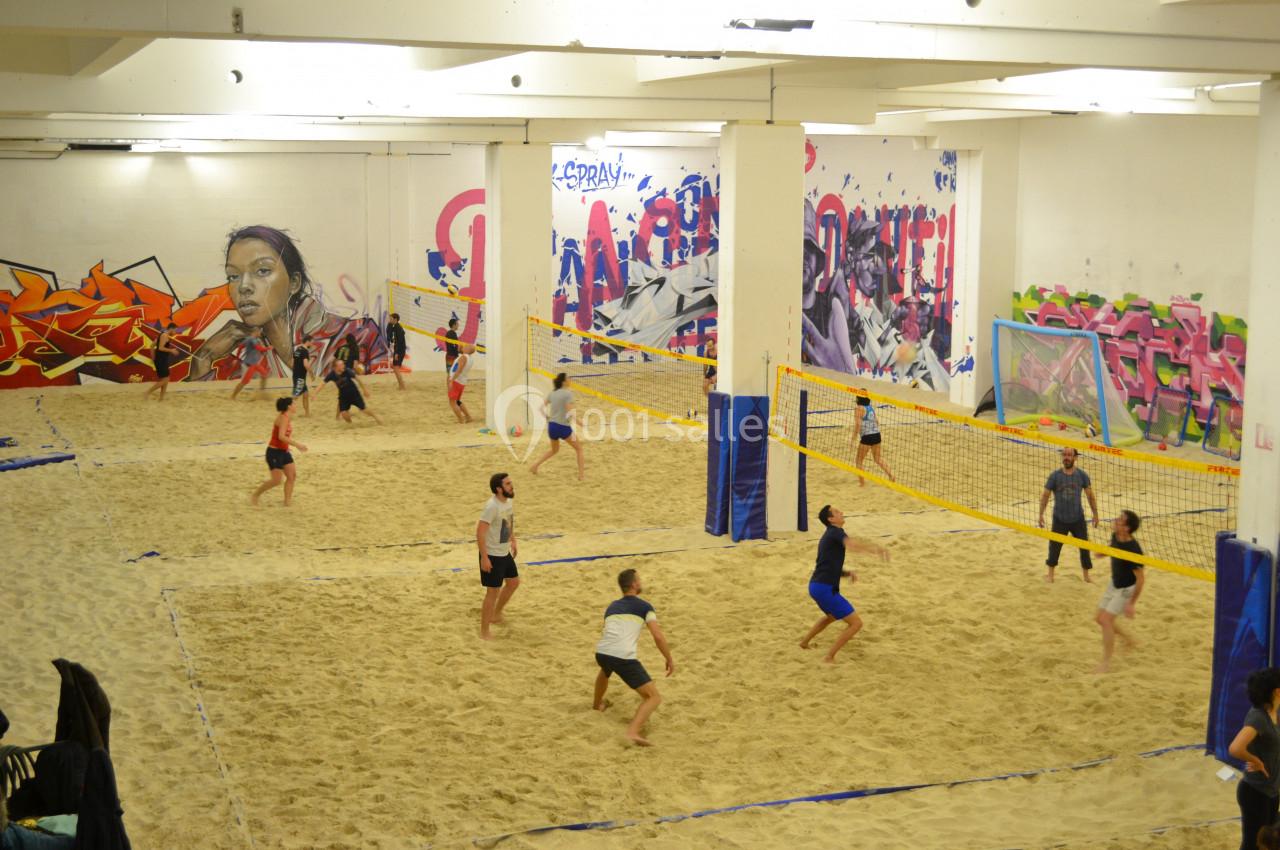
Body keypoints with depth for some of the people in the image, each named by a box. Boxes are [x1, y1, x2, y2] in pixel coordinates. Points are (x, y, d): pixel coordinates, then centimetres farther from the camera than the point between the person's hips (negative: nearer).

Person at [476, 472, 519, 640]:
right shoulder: (492, 506, -26)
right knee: (493, 591, -3)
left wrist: (513, 541, 20)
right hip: (492, 555, -9)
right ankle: (484, 632, 9)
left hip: (505, 552, 9)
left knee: (514, 582, 22)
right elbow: (480, 532, -26)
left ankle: (496, 614, 41)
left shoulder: (508, 501, 1)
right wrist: (484, 557, -25)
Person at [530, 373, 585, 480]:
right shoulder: (568, 394, -13)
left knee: (554, 449, 31)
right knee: (579, 448, 12)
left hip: (551, 426, 7)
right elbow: (569, 413, -20)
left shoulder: (553, 393, 8)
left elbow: (543, 406, 13)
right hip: (563, 426, -7)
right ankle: (581, 474, 9)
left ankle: (535, 465, 25)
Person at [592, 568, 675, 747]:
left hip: (601, 652, 6)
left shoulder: (612, 606, 26)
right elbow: (658, 636, -1)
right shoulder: (643, 606, 9)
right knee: (654, 697, -2)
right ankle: (633, 732, -23)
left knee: (606, 670, 44)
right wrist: (670, 659, 12)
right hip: (624, 657, -6)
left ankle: (597, 704, 63)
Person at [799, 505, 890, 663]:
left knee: (832, 616, 38)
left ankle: (804, 642, 47)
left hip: (817, 585, 10)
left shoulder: (829, 536, 19)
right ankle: (829, 658, -6)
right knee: (856, 622, -9)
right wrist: (876, 548, -38)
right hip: (825, 588, -10)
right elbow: (852, 544, -34)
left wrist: (846, 573, 8)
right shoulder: (836, 532, -11)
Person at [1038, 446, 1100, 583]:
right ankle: (1050, 573, 29)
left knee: (1084, 546, 5)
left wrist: (1095, 514, 2)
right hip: (1059, 519, 0)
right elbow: (1045, 495, -2)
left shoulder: (1082, 475, -6)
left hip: (1078, 519, 1)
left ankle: (1086, 575, 23)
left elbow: (1090, 496, 3)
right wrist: (1041, 515, -5)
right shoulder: (1055, 476, -8)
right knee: (1054, 546, 8)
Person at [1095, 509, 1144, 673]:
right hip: (1113, 584, 8)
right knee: (1100, 618, 13)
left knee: (1106, 619, -16)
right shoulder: (1115, 537, -10)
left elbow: (1141, 579, -26)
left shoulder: (1133, 549, -32)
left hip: (1126, 589, -8)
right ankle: (1127, 637, 38)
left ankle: (1106, 662, -5)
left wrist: (1131, 603, -23)